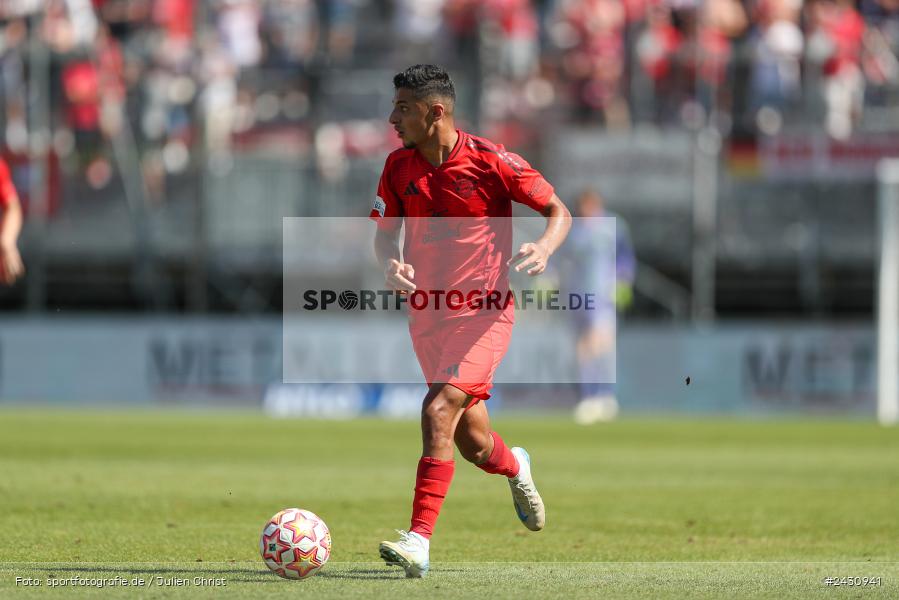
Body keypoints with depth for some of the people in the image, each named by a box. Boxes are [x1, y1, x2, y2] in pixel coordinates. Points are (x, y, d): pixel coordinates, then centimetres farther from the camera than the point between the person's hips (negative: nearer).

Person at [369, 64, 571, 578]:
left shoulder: (490, 160, -11)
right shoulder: (399, 167, 2)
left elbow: (559, 211, -1)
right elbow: (386, 233, 14)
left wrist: (545, 247, -23)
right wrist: (391, 263, -9)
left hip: (484, 313, -5)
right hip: (428, 316, 5)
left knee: (439, 410, -24)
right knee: (474, 445, 10)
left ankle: (419, 541, -25)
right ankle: (515, 467, 47)